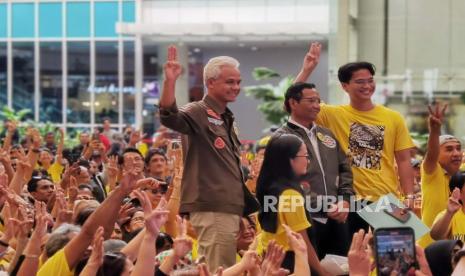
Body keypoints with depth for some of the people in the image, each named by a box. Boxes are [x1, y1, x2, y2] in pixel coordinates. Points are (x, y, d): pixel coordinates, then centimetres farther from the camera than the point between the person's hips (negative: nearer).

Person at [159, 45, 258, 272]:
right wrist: (170, 82, -46)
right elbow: (169, 117, -31)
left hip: (230, 208, 10)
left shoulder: (227, 119, 19)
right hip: (211, 209, -9)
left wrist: (247, 207, 26)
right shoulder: (198, 113, -8)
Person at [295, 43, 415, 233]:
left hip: (387, 200, 1)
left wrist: (409, 197, -2)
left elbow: (403, 161, 6)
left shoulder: (393, 118, 5)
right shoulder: (334, 115, 2)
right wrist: (306, 70, -11)